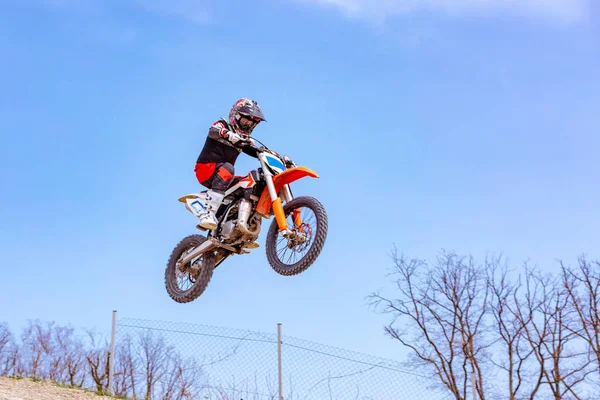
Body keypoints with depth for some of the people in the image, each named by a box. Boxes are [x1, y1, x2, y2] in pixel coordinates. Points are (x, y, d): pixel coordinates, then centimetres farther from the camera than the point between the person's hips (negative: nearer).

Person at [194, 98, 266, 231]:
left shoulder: (243, 139, 20)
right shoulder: (223, 124, 1)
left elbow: (257, 152, 13)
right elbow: (213, 131, -21)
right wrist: (227, 134, -44)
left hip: (223, 172, 8)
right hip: (206, 168, -8)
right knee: (228, 168, -37)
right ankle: (208, 213, -49)